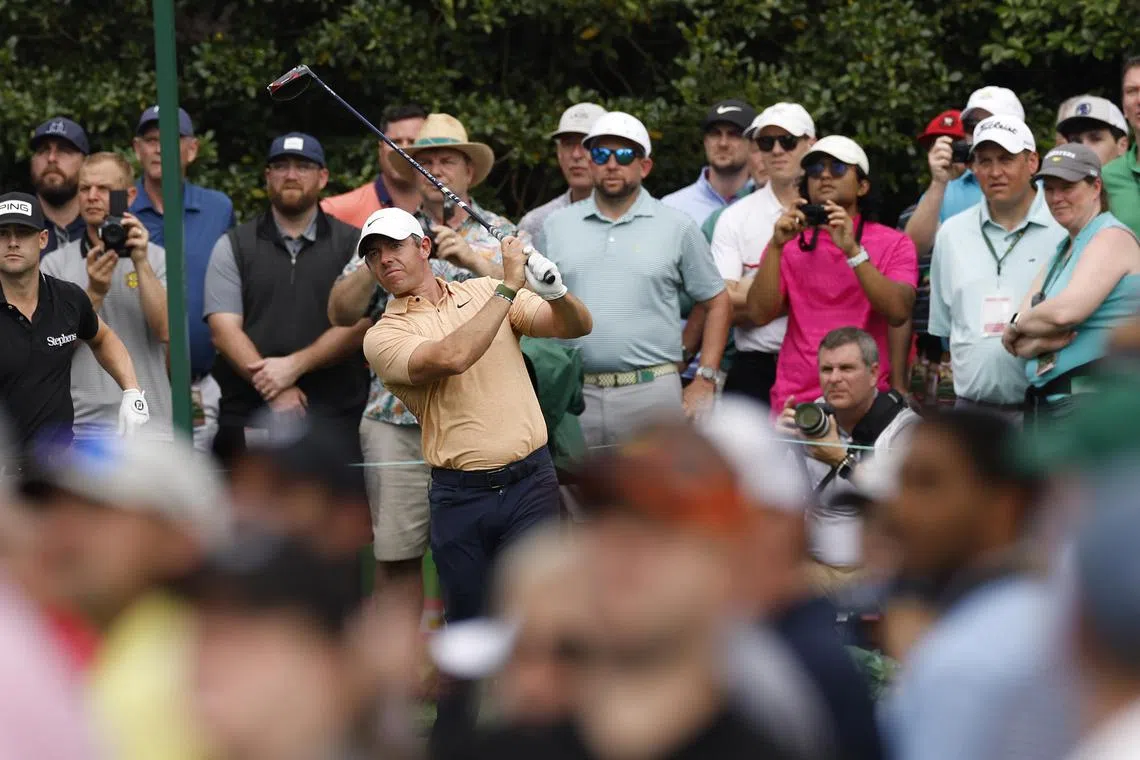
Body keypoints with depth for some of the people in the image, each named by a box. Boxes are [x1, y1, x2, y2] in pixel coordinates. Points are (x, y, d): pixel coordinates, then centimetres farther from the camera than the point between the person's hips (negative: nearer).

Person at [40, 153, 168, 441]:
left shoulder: (156, 259, 7)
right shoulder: (56, 263, 7)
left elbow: (166, 330, -8)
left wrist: (141, 263, -13)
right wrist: (94, 293, -16)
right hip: (81, 425, 0)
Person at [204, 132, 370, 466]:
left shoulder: (352, 245, 10)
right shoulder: (232, 247, 11)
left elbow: (357, 325, 0)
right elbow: (224, 330, 1)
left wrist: (295, 365, -14)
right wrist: (275, 392, -13)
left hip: (334, 418, 0)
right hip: (248, 418, 1)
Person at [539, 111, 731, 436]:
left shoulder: (676, 227, 8)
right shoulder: (556, 227, 13)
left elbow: (717, 302, 11)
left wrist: (705, 381, 2)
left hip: (652, 396, -2)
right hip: (573, 394, 2)